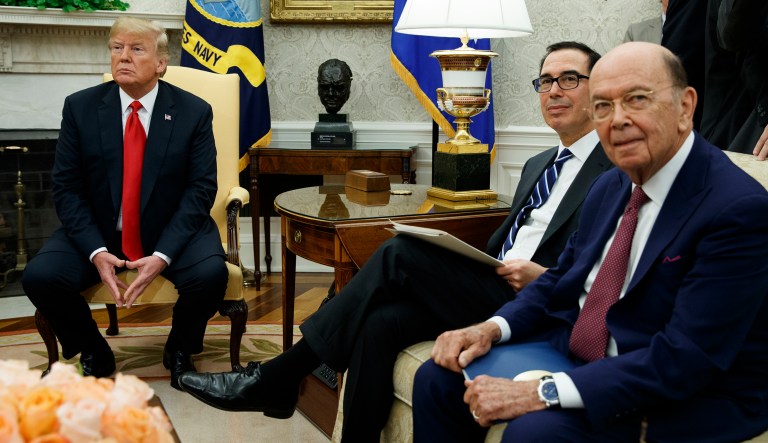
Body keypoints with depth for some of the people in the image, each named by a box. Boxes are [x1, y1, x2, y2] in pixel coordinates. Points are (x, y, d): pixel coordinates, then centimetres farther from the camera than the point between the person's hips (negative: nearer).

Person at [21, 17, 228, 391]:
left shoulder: (194, 112, -5)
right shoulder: (80, 107, -2)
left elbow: (201, 189, -9)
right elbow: (66, 187, -3)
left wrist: (163, 255, -23)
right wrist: (96, 251, -19)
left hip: (173, 231, -1)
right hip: (98, 232, 2)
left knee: (210, 273, -30)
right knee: (39, 275, -23)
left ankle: (179, 349, 5)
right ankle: (94, 353, 8)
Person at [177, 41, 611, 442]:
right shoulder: (538, 165, 25)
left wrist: (544, 277, -20)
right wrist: (461, 261, 3)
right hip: (492, 289, 7)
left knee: (401, 252, -22)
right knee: (381, 322, -22)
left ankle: (275, 379, -13)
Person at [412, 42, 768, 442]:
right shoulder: (610, 186, 5)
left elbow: (685, 359, -26)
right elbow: (561, 280, 15)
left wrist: (543, 393, -29)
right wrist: (492, 327, -5)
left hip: (678, 398, -7)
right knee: (438, 379, 0)